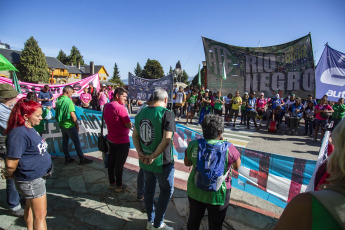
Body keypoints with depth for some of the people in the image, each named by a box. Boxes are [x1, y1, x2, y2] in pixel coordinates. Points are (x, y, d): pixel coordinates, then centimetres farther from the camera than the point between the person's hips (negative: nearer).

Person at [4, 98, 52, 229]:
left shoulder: (30, 129, 5)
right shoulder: (18, 133, -26)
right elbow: (11, 164, -25)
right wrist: (10, 176, -6)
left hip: (38, 175, 9)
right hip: (30, 180, -9)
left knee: (30, 207, 25)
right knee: (40, 215, 1)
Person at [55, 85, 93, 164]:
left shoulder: (58, 100, 4)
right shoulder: (68, 101, -20)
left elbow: (57, 113, 14)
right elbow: (72, 115, -20)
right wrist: (77, 124, -10)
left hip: (61, 124, 8)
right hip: (69, 125, -8)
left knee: (65, 141, 15)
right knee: (76, 142, 0)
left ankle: (67, 158, 25)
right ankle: (82, 159, 7)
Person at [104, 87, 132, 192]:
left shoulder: (107, 106, 4)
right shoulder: (120, 108, -22)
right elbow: (129, 125, -21)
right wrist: (130, 124, 1)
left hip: (111, 139, 8)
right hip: (122, 141, -8)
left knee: (111, 161, 18)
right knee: (119, 164, 6)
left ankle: (112, 182, 34)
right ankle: (119, 186, 21)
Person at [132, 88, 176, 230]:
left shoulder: (141, 113, 4)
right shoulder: (167, 114, -17)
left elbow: (135, 136, 5)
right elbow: (167, 139, -25)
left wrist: (140, 152, -3)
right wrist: (153, 157, -19)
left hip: (144, 160, 7)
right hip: (162, 161, -6)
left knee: (149, 189, 21)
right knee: (166, 190, 14)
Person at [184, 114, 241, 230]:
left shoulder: (193, 145, -14)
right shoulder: (229, 148, -22)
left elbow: (187, 163, 2)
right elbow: (237, 166, -3)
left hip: (195, 191, 3)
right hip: (218, 194, -2)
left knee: (193, 220, 26)